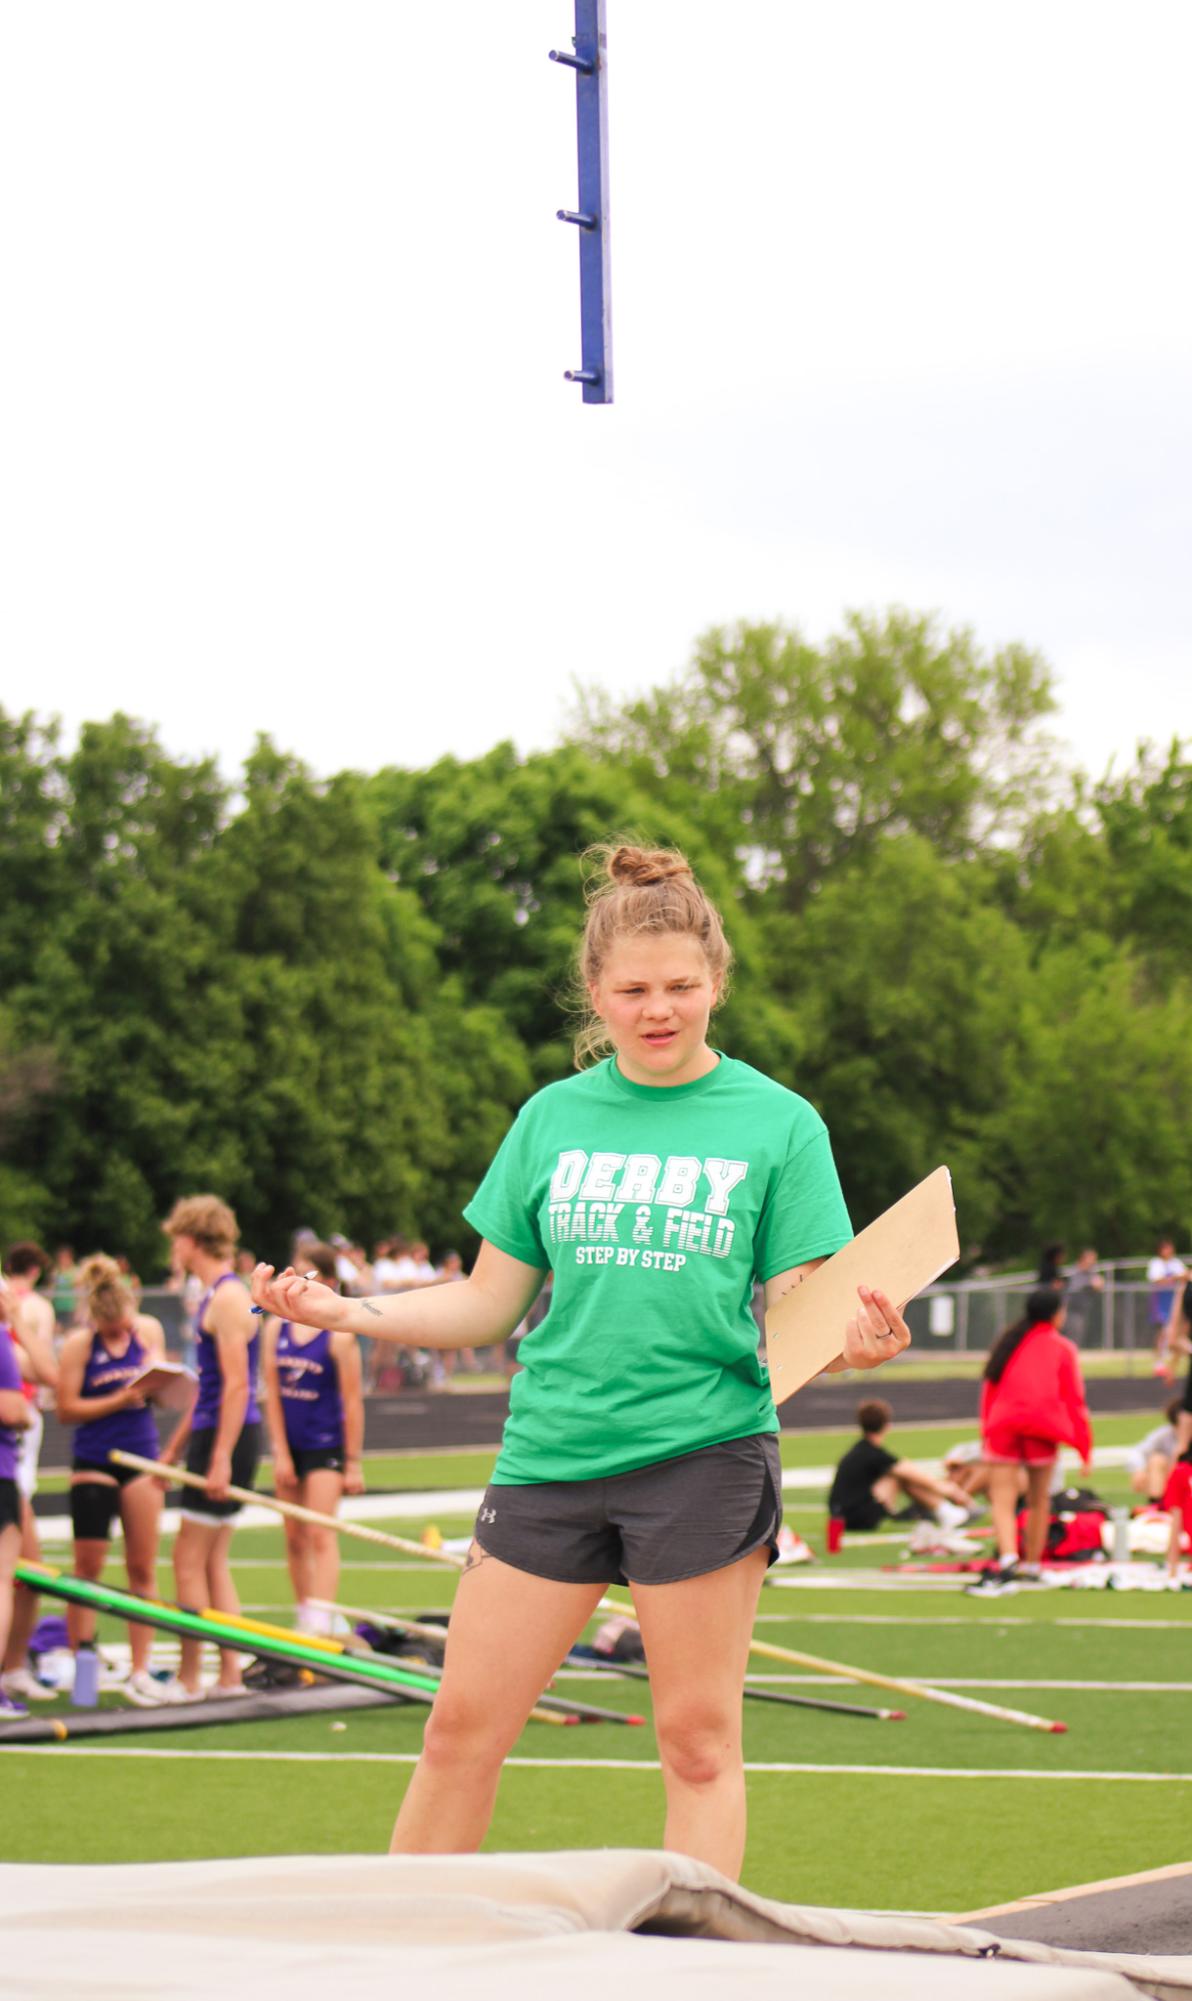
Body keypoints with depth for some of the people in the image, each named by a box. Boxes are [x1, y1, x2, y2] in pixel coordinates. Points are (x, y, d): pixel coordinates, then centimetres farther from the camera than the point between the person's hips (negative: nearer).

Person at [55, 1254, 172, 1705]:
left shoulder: (149, 1329, 3)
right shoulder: (78, 1344, -9)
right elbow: (66, 1409, -11)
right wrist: (119, 1400, -19)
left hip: (140, 1459, 3)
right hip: (93, 1462, -3)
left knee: (143, 1567, 3)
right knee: (88, 1567, -2)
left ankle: (140, 1672, 7)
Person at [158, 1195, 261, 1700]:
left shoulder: (227, 1298, -14)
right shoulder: (216, 1295, 17)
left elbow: (236, 1385, -21)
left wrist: (221, 1458, -24)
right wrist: (175, 1449, 26)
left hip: (227, 1436, -10)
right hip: (215, 1433, 10)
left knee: (189, 1559, -6)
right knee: (212, 1560, 11)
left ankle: (188, 1680, -2)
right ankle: (230, 1675, 13)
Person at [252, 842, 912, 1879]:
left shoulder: (779, 1123, 2)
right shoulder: (553, 1119, 9)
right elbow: (489, 1303, 13)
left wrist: (853, 1340, -22)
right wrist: (339, 1310, 1)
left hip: (704, 1452, -3)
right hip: (552, 1450, 3)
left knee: (698, 1739, 0)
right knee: (462, 1728, 4)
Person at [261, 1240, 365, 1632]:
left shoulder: (339, 1336, -11)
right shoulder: (276, 1329, 2)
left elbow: (352, 1401, -9)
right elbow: (272, 1392, 2)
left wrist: (353, 1462, -8)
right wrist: (280, 1452, -3)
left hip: (326, 1444, -5)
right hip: (289, 1443, 5)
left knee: (320, 1535, -12)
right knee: (294, 1538, 9)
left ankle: (321, 1622, -18)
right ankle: (303, 1618, 18)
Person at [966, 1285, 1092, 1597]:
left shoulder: (1007, 1342, 19)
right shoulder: (1063, 1349, 9)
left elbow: (990, 1388, 18)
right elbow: (1073, 1398, 5)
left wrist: (986, 1431, 22)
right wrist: (1084, 1446, 8)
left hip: (1002, 1424, 1)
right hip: (1042, 1428, -1)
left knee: (1002, 1500, -6)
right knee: (1039, 1499, 15)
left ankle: (1008, 1559, -28)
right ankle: (1031, 1566, 20)